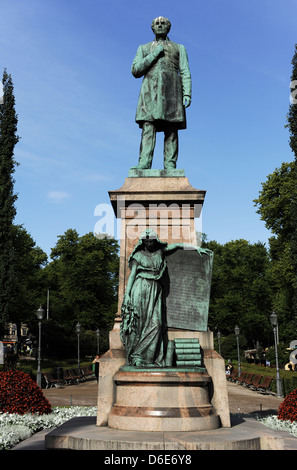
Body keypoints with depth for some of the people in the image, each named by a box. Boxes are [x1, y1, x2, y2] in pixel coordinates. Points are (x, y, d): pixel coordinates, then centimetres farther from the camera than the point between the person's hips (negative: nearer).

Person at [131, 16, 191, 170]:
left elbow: (185, 73, 12)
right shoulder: (143, 48, 26)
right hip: (150, 89, 0)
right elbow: (136, 71, 11)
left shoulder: (179, 48, 24)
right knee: (148, 127, -18)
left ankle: (170, 166, -18)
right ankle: (144, 164, -28)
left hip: (171, 89, 0)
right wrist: (154, 54, 1)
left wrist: (187, 94, -5)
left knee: (171, 130, -11)